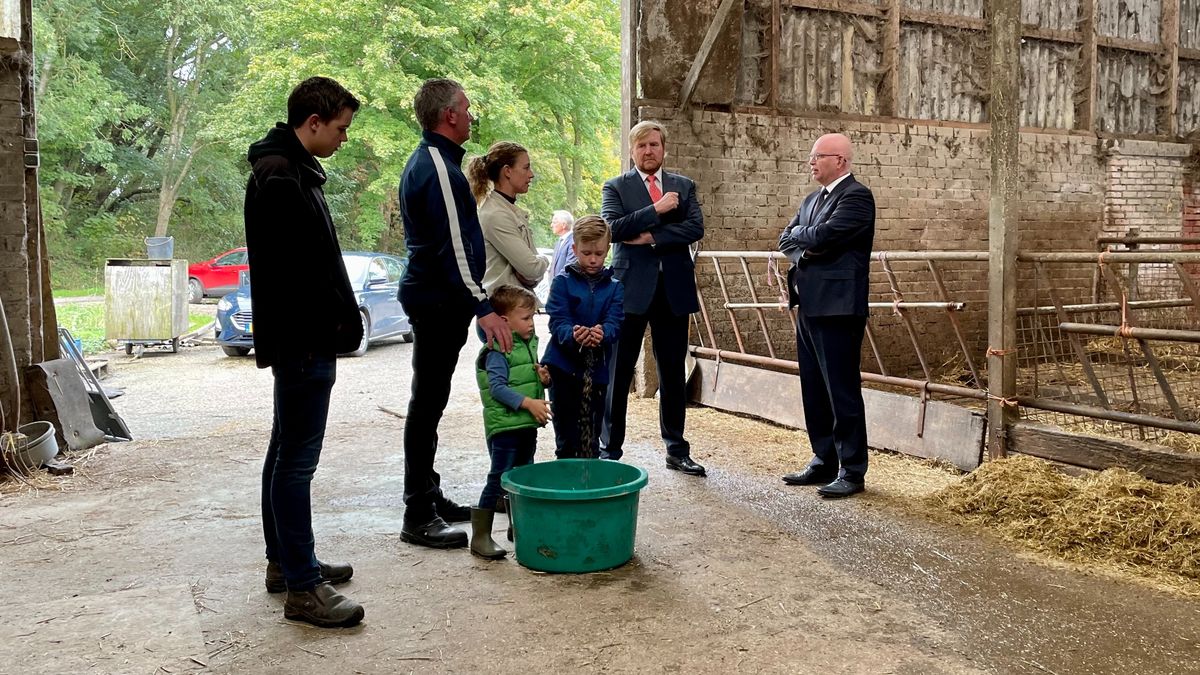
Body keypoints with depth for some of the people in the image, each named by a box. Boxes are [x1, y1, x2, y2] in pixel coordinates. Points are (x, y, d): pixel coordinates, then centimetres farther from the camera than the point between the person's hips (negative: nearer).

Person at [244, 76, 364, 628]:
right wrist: (337, 325, -21)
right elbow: (291, 271, -23)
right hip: (304, 343, -11)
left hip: (304, 342, 11)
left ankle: (284, 562, 29)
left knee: (286, 453, 17)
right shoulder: (280, 178, -16)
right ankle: (302, 587, 1)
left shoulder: (293, 171, 17)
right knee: (296, 461, -6)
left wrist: (339, 322, 17)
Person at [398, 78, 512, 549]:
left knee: (429, 402, 15)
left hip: (429, 295, 11)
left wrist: (474, 301, 24)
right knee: (428, 404, -7)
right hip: (440, 299, -11)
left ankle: (429, 497, 26)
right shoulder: (438, 168, -17)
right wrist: (483, 307, -25)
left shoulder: (425, 161, 17)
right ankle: (418, 518, 0)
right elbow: (453, 246, -23)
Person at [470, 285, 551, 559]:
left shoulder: (530, 344, 13)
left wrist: (544, 378, 3)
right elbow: (498, 387, -20)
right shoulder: (498, 351, -14)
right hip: (504, 425, -8)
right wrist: (528, 403, -26)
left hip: (527, 425, 9)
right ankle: (480, 536, 0)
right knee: (500, 479, -6)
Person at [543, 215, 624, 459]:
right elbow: (557, 320, -11)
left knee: (591, 435, 11)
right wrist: (572, 335, -35)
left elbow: (614, 322, -7)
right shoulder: (563, 282, -1)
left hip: (597, 368, 2)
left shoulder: (614, 287, 6)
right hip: (564, 365, -2)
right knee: (566, 433, 3)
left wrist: (602, 333, -31)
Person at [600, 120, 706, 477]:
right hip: (630, 288, -2)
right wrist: (655, 210, -15)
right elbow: (613, 228, -11)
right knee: (618, 373, 1)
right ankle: (610, 450, 11)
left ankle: (677, 450, 19)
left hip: (674, 288, 3)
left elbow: (696, 227, -3)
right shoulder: (616, 187, 5)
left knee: (673, 372, 9)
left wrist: (651, 238, -11)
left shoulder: (684, 186, 12)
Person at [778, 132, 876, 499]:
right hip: (808, 305, 9)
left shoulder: (856, 196, -8)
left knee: (842, 391, -4)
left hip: (837, 307, -9)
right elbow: (785, 240, 13)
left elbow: (823, 235, -20)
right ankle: (824, 462, 24)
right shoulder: (812, 199, 19)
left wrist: (799, 233, 1)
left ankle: (852, 471, 4)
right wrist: (804, 251, -8)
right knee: (814, 390, 13)